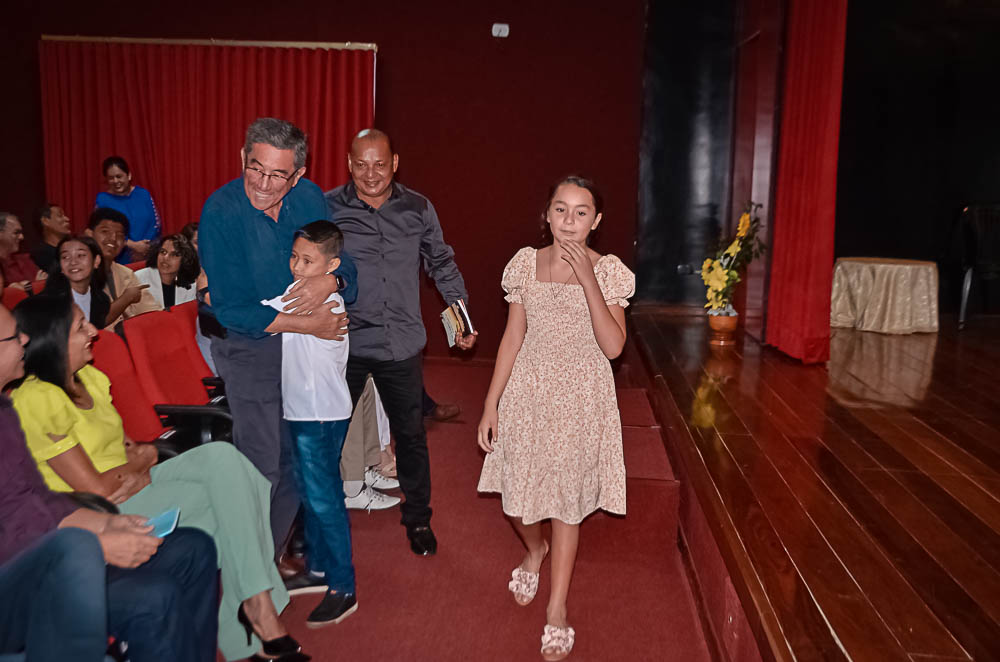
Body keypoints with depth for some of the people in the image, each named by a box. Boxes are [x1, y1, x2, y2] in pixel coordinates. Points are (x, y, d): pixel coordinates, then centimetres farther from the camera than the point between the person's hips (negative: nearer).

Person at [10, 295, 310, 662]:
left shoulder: (88, 378, 10)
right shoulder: (36, 400, -16)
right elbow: (97, 489, -18)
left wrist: (140, 473, -10)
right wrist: (139, 461, -1)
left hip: (136, 488, 8)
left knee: (220, 456, -16)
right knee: (227, 491, -19)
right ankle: (258, 607, -8)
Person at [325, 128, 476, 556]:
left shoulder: (417, 209, 3)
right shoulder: (327, 208, -4)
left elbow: (442, 263, 14)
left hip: (402, 344, 2)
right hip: (344, 343, -1)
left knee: (411, 437, 12)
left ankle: (417, 520, 32)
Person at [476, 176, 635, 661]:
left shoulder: (608, 271, -7)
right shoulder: (526, 264, 0)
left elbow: (613, 346, -19)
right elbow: (512, 338, 2)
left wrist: (587, 278, -24)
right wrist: (491, 404, 0)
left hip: (581, 398, -2)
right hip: (527, 392, 2)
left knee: (568, 500, 7)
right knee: (517, 497, 9)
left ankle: (556, 610, 24)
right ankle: (534, 549, 46)